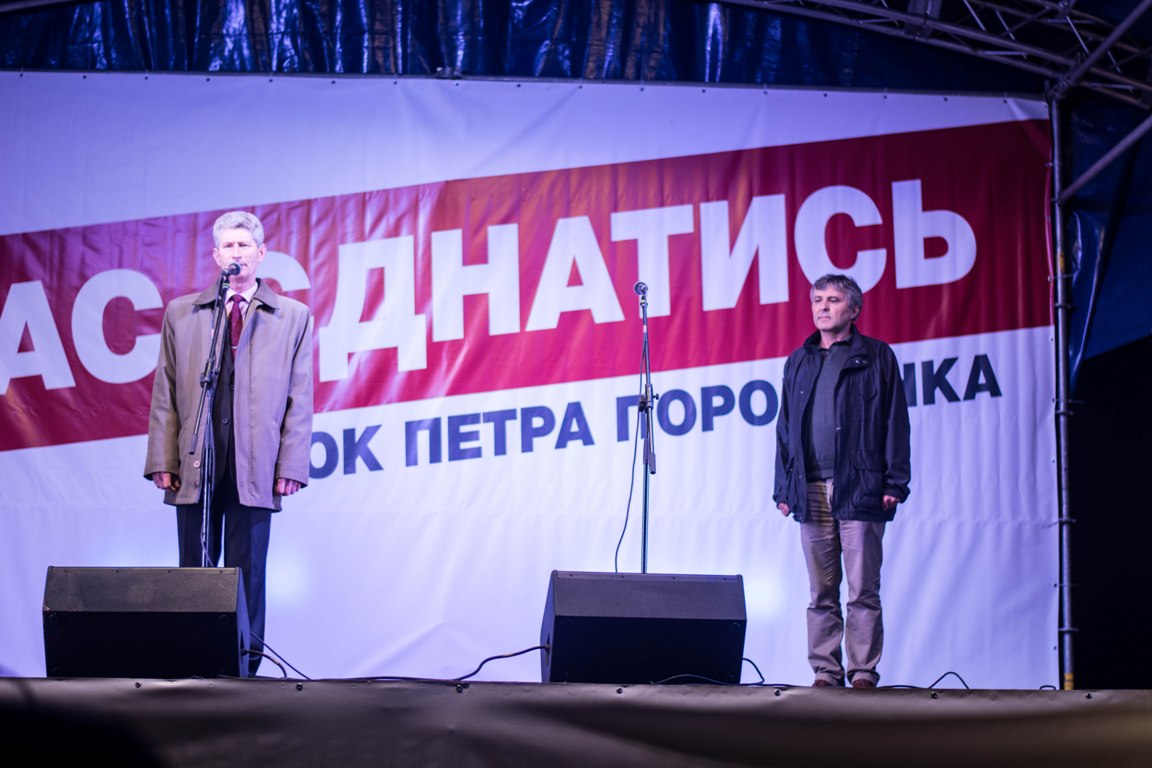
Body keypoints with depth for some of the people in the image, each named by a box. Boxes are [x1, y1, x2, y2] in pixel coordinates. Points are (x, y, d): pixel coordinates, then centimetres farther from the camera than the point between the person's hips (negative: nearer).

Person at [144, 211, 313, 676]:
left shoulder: (293, 317, 8)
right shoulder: (181, 314, 12)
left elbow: (299, 400, 4)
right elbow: (164, 395, 10)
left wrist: (291, 466, -4)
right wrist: (162, 460, 1)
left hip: (255, 467, -1)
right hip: (195, 464, 1)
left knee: (248, 572, 1)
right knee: (194, 572, 3)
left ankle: (244, 669, 6)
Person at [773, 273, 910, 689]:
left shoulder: (877, 357, 5)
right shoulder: (798, 362, 17)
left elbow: (895, 423, 1)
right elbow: (785, 428, 18)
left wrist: (895, 483, -7)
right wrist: (783, 488, 10)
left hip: (860, 490, -4)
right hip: (811, 492, 4)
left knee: (863, 591, -3)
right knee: (821, 593, 5)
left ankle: (863, 673, 1)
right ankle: (825, 672, 9)